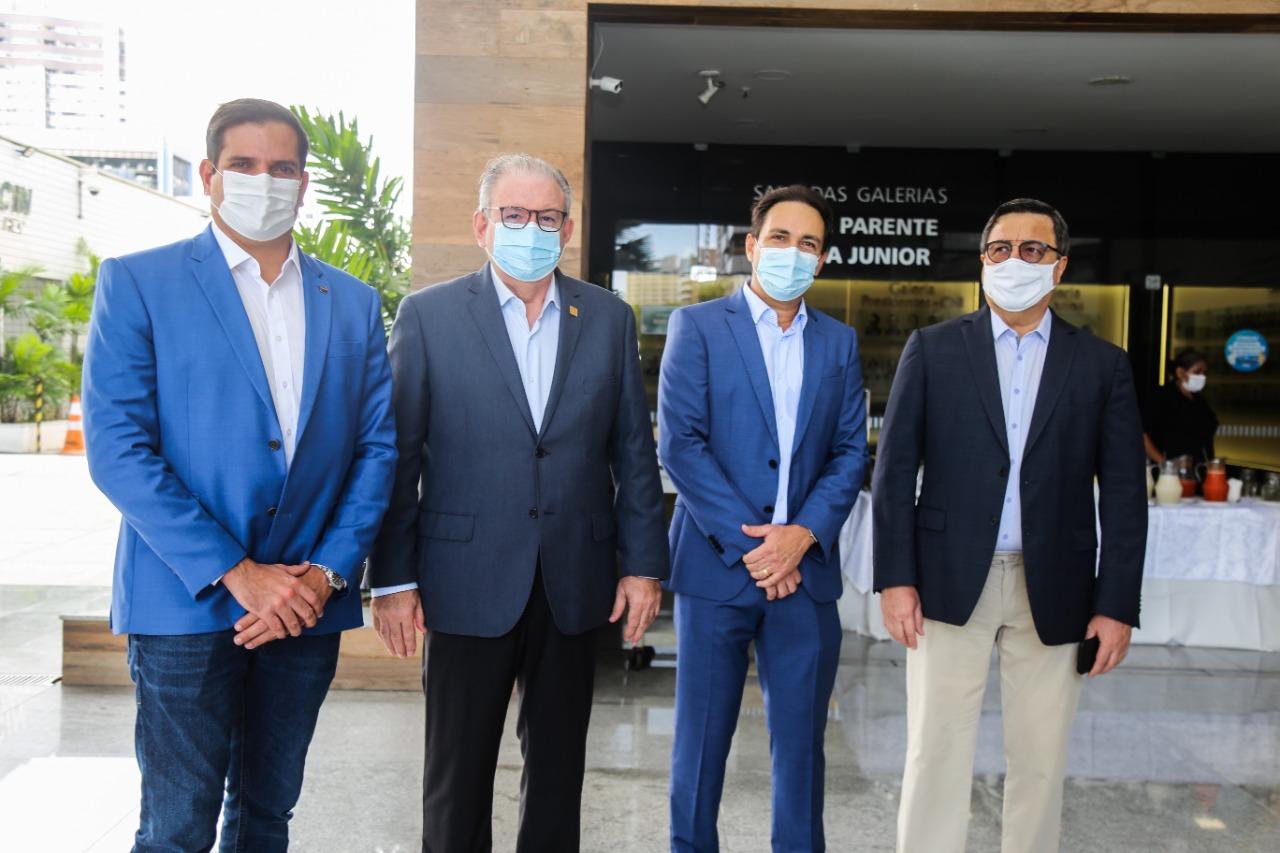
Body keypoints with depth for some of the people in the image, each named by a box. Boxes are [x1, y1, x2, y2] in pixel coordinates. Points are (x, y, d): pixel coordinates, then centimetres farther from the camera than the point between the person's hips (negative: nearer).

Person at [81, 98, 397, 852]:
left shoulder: (354, 303, 9)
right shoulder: (137, 282, -2)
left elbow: (377, 446, 5)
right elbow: (116, 448, -10)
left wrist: (328, 571, -7)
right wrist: (234, 573, -15)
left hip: (308, 601, 4)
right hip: (187, 601, -3)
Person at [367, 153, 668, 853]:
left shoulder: (609, 317, 5)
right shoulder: (428, 315, -1)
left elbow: (632, 450, 6)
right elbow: (398, 455, -2)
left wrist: (643, 564, 3)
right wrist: (392, 580, -5)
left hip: (575, 583, 3)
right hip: (468, 584, -2)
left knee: (559, 767, 16)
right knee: (458, 775, 10)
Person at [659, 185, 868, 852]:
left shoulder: (839, 342, 12)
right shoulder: (697, 326, 0)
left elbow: (850, 452, 7)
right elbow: (679, 444, -8)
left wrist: (802, 534, -9)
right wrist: (747, 542, -13)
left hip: (805, 568, 3)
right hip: (716, 564, -3)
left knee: (801, 740, 10)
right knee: (702, 736, 8)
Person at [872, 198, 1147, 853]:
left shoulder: (1103, 365, 5)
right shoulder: (933, 348, 2)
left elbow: (1123, 493, 4)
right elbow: (895, 469, -1)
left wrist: (1117, 604, -1)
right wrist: (895, 577, -7)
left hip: (1053, 590, 2)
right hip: (951, 580, -1)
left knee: (1041, 757, 12)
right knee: (936, 751, 5)